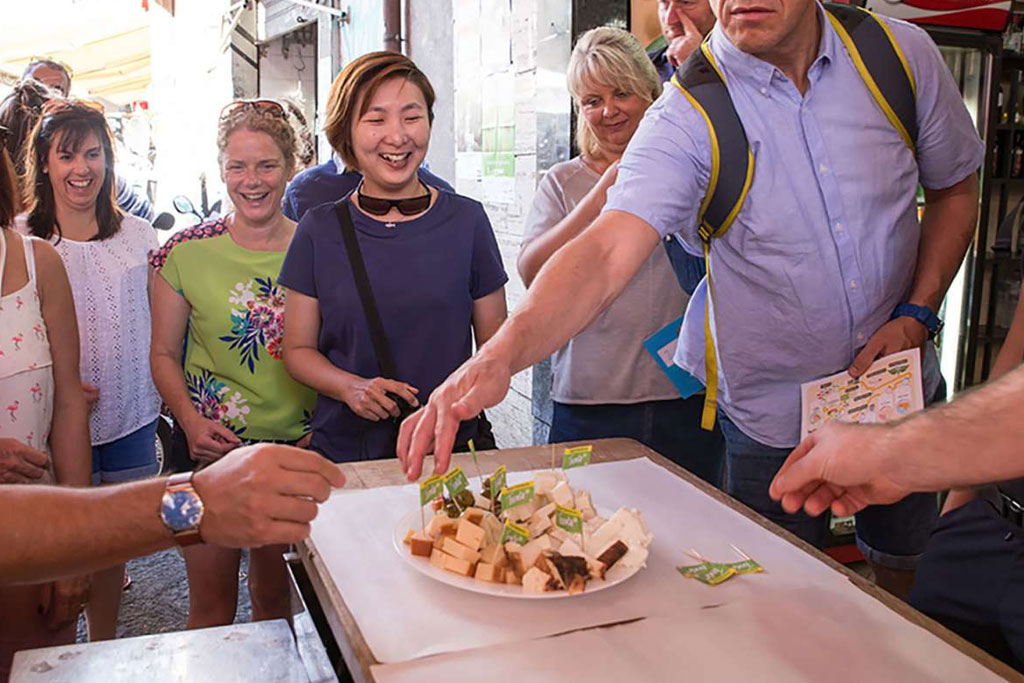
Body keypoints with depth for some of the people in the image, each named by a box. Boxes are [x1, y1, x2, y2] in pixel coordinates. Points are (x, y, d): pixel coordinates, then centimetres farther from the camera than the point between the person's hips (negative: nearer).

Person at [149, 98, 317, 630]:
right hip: (211, 445, -1)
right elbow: (164, 354, 3)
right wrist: (191, 421, -12)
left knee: (275, 595, 18)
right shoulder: (186, 252, -4)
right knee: (211, 605, 8)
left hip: (298, 445, 1)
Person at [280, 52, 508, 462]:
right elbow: (298, 349, 8)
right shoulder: (319, 229, 2)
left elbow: (495, 344, 6)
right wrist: (350, 387, -11)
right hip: (344, 449, 1)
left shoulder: (467, 220, 2)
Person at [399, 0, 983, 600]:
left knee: (910, 576, 21)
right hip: (774, 414, -3)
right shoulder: (688, 117, -20)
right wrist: (502, 352, -52)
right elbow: (606, 253, -34)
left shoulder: (901, 53, -9)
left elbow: (957, 189, 6)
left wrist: (914, 317, -7)